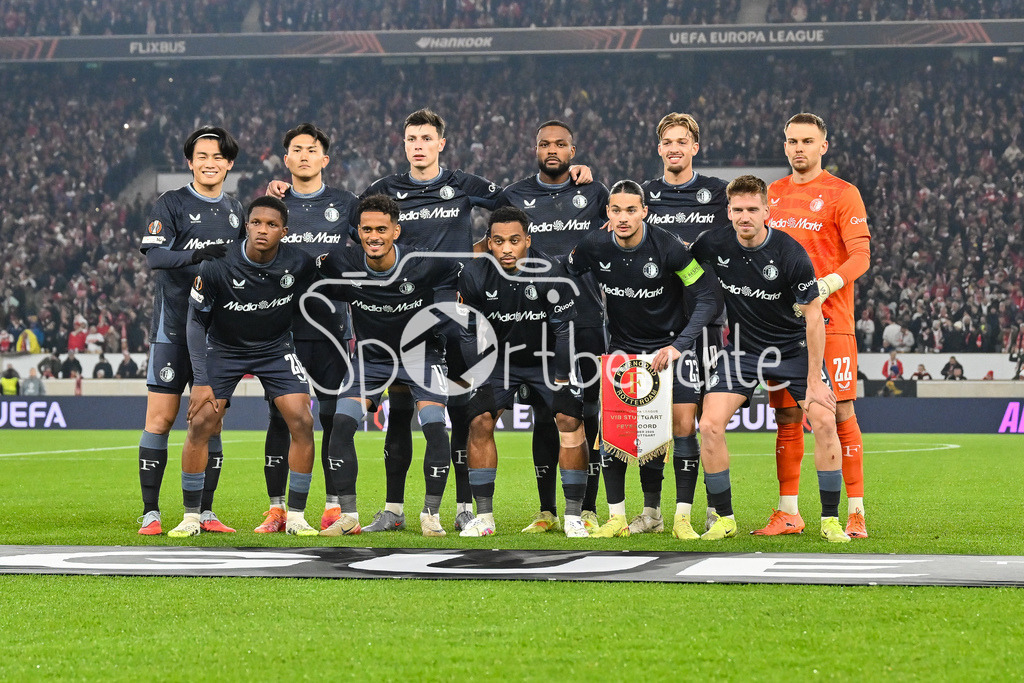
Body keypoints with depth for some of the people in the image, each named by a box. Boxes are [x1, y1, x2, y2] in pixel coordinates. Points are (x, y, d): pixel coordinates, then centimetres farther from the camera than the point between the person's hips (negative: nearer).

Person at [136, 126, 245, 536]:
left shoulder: (234, 210, 14)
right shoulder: (171, 204, -1)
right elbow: (153, 254, -15)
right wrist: (198, 256, -28)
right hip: (174, 326, -4)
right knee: (161, 417, -6)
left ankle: (205, 512, 10)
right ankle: (150, 513, -2)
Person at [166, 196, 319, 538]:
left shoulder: (299, 263, -19)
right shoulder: (217, 266, -24)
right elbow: (196, 322, -15)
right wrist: (201, 380, -18)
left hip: (276, 346, 1)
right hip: (224, 347, -1)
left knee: (302, 422, -13)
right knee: (200, 424, -13)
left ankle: (296, 516, 0)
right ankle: (191, 517, 2)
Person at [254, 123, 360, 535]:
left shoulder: (345, 204, 9)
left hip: (331, 326, 0)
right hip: (283, 326, 0)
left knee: (335, 417, -1)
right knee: (281, 418, -1)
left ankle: (334, 508, 5)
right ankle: (277, 509, 5)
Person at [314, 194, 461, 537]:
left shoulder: (425, 264, -22)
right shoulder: (342, 265, -18)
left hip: (420, 351, -2)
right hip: (371, 356, 2)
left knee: (435, 428, -20)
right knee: (341, 423, -16)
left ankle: (431, 514, -3)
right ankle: (348, 515, -5)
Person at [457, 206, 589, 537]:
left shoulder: (549, 272, -24)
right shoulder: (474, 275, -16)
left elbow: (564, 329, -15)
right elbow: (470, 333, -4)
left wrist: (561, 379, -11)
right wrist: (481, 378, -5)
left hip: (546, 359, -2)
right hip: (500, 359, 2)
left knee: (570, 420, -16)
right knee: (480, 422, -12)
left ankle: (573, 518, -8)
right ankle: (484, 517, -3)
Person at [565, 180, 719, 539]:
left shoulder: (667, 247, -20)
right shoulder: (594, 247, -11)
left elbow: (709, 297, -18)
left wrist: (679, 345, -25)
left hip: (671, 344, -3)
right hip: (623, 345, 3)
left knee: (682, 426, -12)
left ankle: (683, 517, -2)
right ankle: (617, 516, 0)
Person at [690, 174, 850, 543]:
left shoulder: (791, 254, -21)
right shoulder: (715, 244, -13)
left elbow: (813, 318, -16)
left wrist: (814, 381, -17)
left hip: (793, 349, -2)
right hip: (742, 351, 2)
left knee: (824, 422, -16)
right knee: (709, 425, -14)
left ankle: (830, 520, -2)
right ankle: (724, 518, 1)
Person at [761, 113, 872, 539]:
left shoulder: (842, 195, -2)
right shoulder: (772, 195, 14)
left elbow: (860, 256, -10)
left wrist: (822, 287, -24)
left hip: (829, 322, -5)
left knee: (840, 413, -5)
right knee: (786, 416, 5)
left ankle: (855, 512, -2)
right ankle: (788, 512, 11)